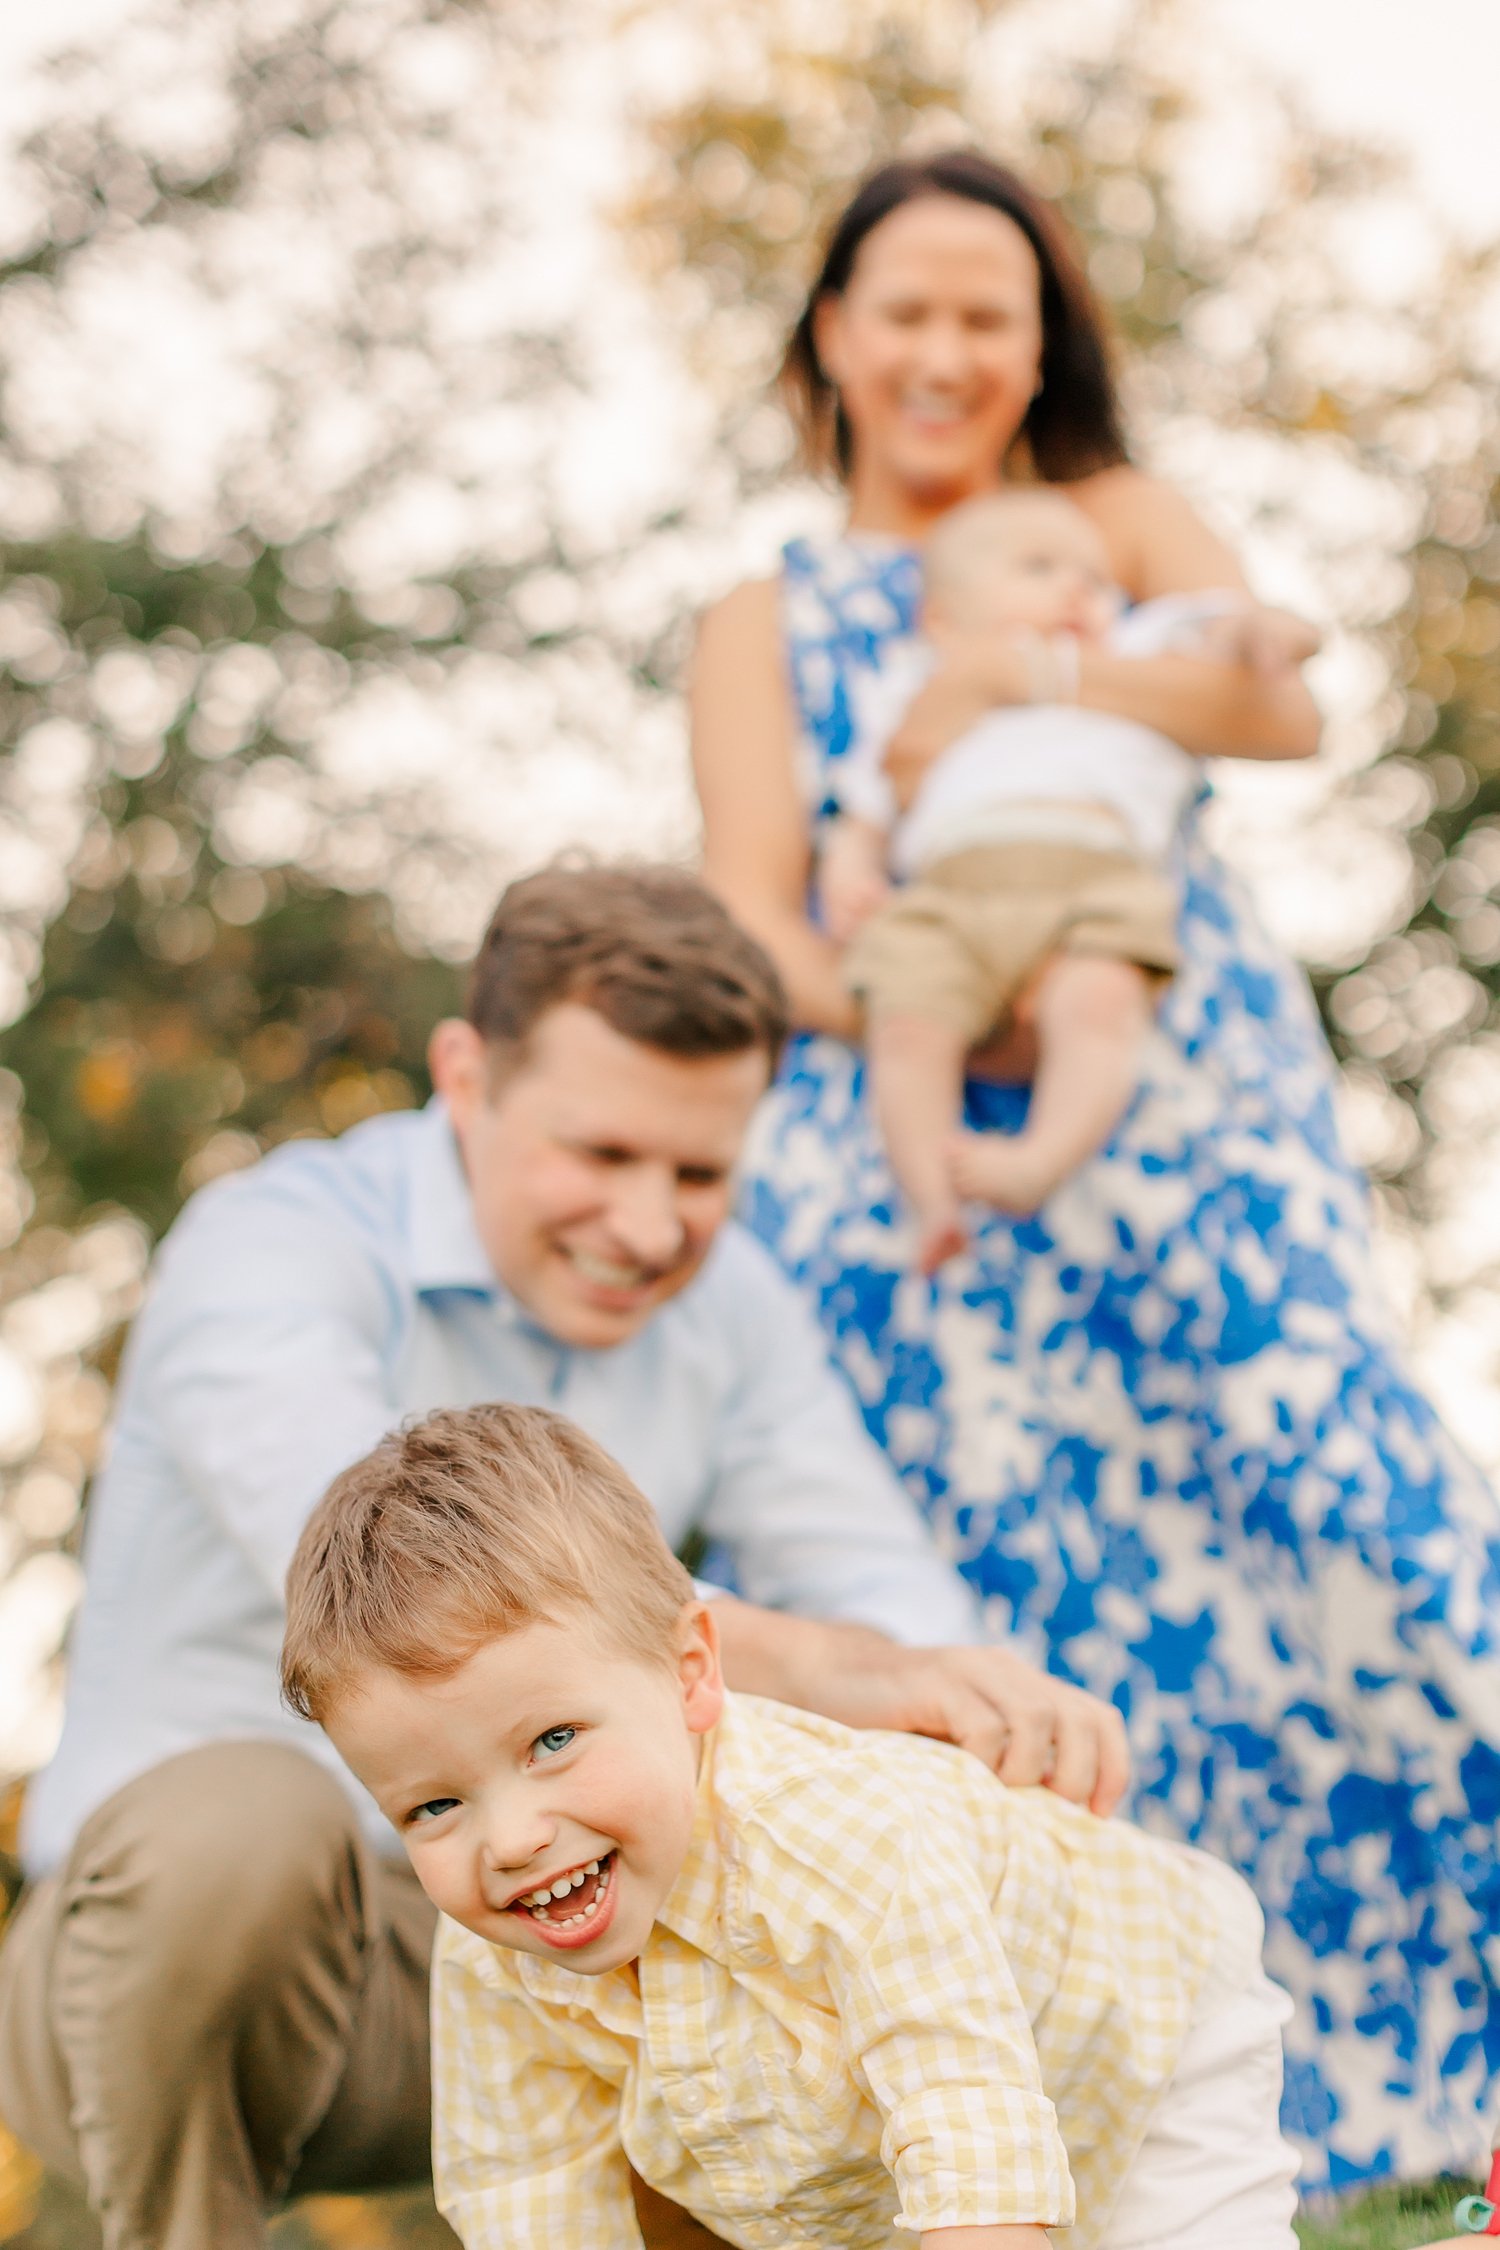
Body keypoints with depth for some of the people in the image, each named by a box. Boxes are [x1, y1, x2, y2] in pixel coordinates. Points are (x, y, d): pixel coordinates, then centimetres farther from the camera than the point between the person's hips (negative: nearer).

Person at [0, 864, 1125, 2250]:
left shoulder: (724, 1299, 5)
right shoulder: (269, 1251, -17)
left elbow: (880, 1581, -4)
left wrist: (1000, 1694, -30)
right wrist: (810, 1663, -49)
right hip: (161, 1966, -6)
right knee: (242, 1818, -38)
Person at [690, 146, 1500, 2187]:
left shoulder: (1111, 520, 19)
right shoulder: (766, 626, 19)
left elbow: (1281, 703, 0)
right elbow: (754, 922, 5)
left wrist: (1012, 691, -12)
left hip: (1185, 1102, 0)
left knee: (1317, 1486, -15)